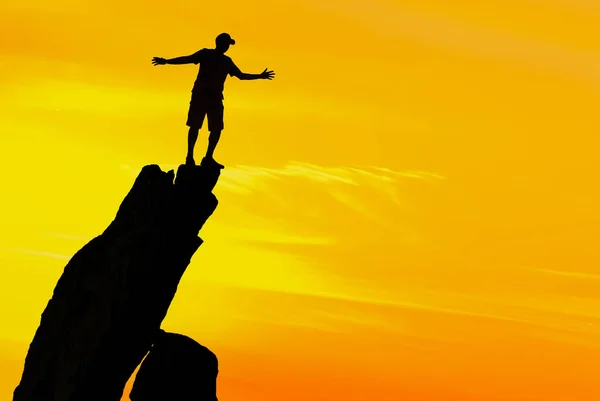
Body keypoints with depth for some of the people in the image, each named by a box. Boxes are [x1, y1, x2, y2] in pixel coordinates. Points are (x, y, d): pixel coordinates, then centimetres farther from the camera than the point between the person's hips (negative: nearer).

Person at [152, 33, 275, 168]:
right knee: (194, 126, -7)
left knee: (217, 128, -6)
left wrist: (260, 76, 30)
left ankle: (208, 158, -1)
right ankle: (190, 157, -4)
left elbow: (241, 75, 28)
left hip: (216, 98, 5)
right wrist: (166, 61, -17)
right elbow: (187, 59, -5)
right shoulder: (205, 54, 4)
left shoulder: (227, 61, 18)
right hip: (200, 95, -5)